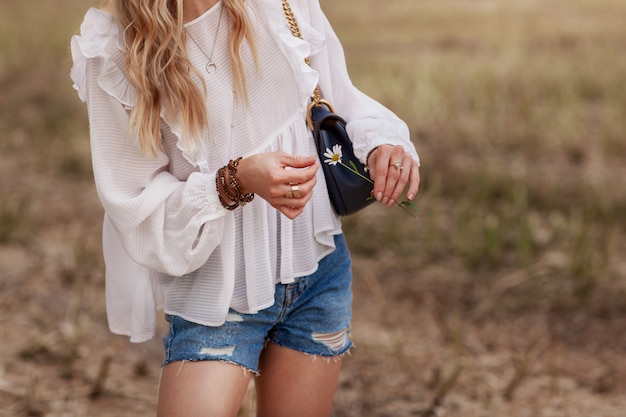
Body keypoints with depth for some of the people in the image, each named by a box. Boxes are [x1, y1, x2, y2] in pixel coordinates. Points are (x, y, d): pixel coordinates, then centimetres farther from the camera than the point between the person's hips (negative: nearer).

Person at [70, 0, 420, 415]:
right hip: (216, 298, -3)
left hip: (320, 271, 4)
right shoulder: (115, 55, -16)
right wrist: (234, 183, -28)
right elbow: (137, 207, -13)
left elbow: (340, 100, 6)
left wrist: (381, 140, -15)